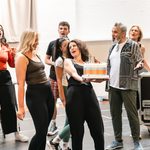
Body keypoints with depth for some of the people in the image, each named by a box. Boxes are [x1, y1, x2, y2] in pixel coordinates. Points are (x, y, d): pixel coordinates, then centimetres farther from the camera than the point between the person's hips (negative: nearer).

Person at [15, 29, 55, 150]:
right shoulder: (22, 57, -10)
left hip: (48, 92, 8)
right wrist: (21, 107, -19)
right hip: (35, 94, -8)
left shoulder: (36, 54, 15)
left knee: (43, 130, 12)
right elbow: (21, 83, -16)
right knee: (41, 132, -5)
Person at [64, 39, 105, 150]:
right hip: (74, 95, -3)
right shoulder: (68, 61, 15)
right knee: (77, 131, 0)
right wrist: (81, 79, -29)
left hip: (90, 94, 3)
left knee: (98, 129, -2)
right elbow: (74, 73, -7)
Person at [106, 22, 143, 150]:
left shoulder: (133, 45, -3)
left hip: (128, 86, -6)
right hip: (113, 86, 6)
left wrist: (139, 65, -24)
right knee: (115, 114, 10)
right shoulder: (113, 47, 15)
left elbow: (140, 61, -3)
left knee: (132, 114, -1)